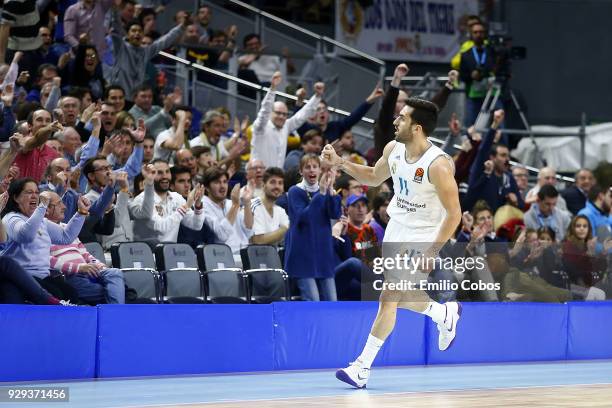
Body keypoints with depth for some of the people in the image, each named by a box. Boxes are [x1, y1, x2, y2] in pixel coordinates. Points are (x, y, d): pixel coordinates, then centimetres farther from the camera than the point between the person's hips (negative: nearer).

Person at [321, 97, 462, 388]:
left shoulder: (438, 165, -26)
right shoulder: (393, 149, -4)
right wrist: (340, 163, 5)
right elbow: (374, 177, 17)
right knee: (401, 299, 16)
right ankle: (445, 314, 45)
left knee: (388, 300, -9)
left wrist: (432, 252, -23)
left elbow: (453, 214, -20)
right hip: (396, 230, 7)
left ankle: (362, 367, -1)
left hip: (422, 238, -7)